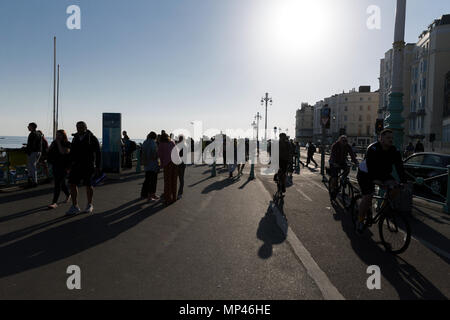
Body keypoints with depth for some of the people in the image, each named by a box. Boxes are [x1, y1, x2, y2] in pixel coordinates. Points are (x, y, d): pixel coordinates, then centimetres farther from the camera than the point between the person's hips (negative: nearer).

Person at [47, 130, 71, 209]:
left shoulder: (67, 144, -9)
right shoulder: (54, 143, 10)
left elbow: (63, 152, -23)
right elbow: (48, 151, 5)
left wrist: (59, 143, -17)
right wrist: (53, 143, -6)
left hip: (63, 166, -7)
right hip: (55, 166, 7)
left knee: (57, 184, -12)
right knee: (62, 183, 18)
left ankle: (54, 203, -11)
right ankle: (68, 195, 40)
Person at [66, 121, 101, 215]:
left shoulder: (92, 138, -4)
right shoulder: (75, 138, 12)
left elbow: (98, 154, -5)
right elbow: (72, 153, 19)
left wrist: (97, 167, -10)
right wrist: (69, 165, 15)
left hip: (88, 166, -5)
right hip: (76, 165, 5)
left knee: (88, 185, 3)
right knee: (72, 184, -4)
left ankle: (90, 205, 20)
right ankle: (75, 207, 2)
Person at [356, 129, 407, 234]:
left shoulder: (395, 151, -9)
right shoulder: (373, 149, -26)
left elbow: (399, 167, -15)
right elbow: (371, 165, -35)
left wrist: (404, 182, -25)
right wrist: (375, 179, -46)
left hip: (383, 173, 6)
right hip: (366, 174, -6)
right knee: (367, 197, -14)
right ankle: (360, 221, 3)